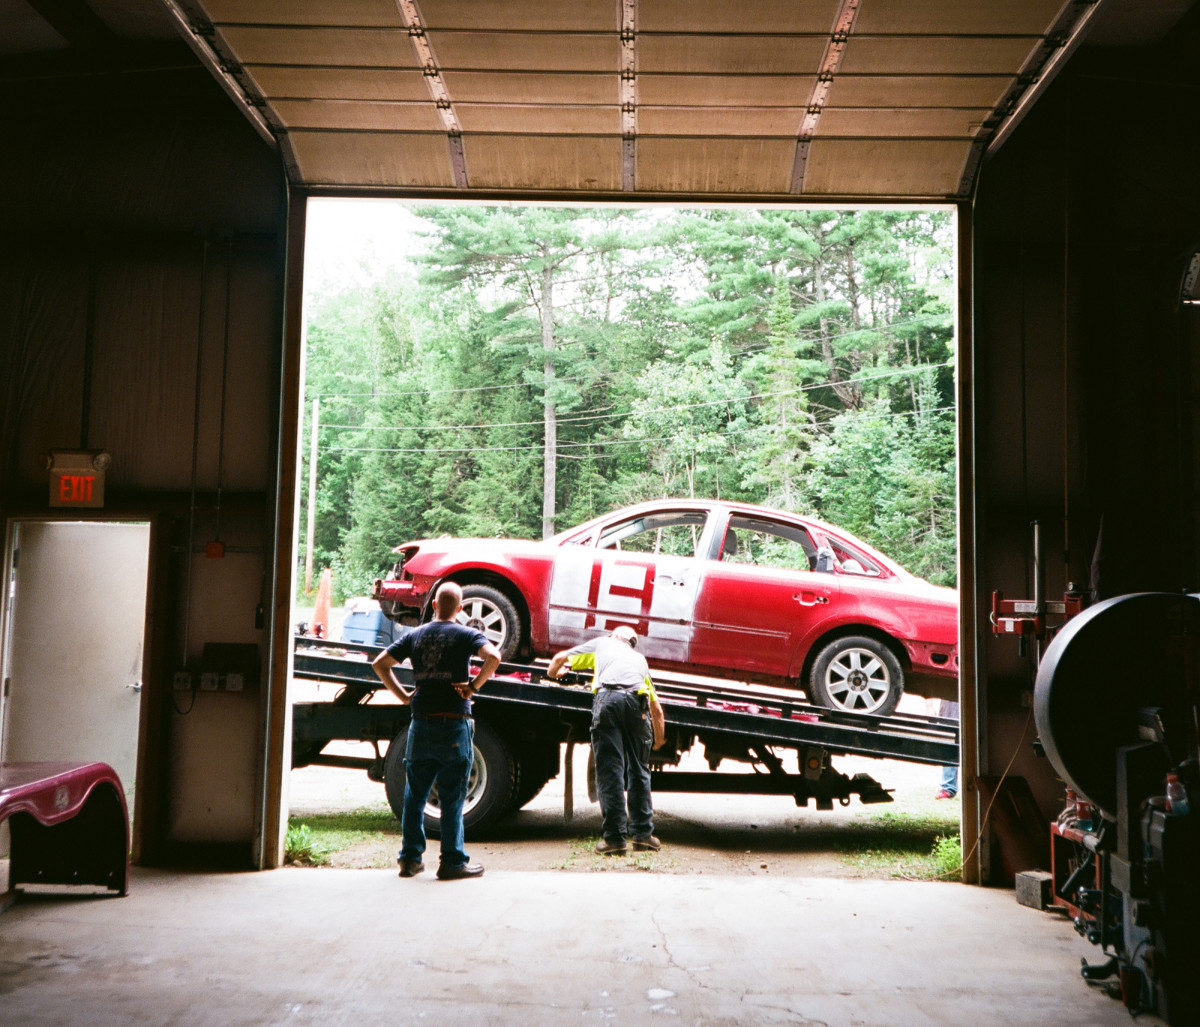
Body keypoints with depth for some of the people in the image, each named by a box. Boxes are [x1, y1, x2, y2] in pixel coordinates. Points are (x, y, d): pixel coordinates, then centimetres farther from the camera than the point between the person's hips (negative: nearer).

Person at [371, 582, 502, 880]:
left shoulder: (415, 635, 10)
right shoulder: (466, 635, -3)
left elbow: (380, 663, 10)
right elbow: (493, 657, -21)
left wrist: (402, 694, 10)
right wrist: (473, 686, -10)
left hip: (421, 724, 4)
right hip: (454, 724, -3)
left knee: (414, 796, 13)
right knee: (452, 799, 1)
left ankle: (410, 858, 16)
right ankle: (453, 862, 5)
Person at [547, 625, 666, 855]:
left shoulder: (601, 643, 31)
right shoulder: (639, 658, 37)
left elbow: (560, 658, 31)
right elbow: (657, 709, 36)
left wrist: (552, 672, 54)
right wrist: (659, 741, 50)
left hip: (608, 698, -2)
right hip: (637, 700, 2)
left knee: (609, 770, -1)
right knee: (638, 769, 14)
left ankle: (614, 838, -2)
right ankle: (643, 833, 14)